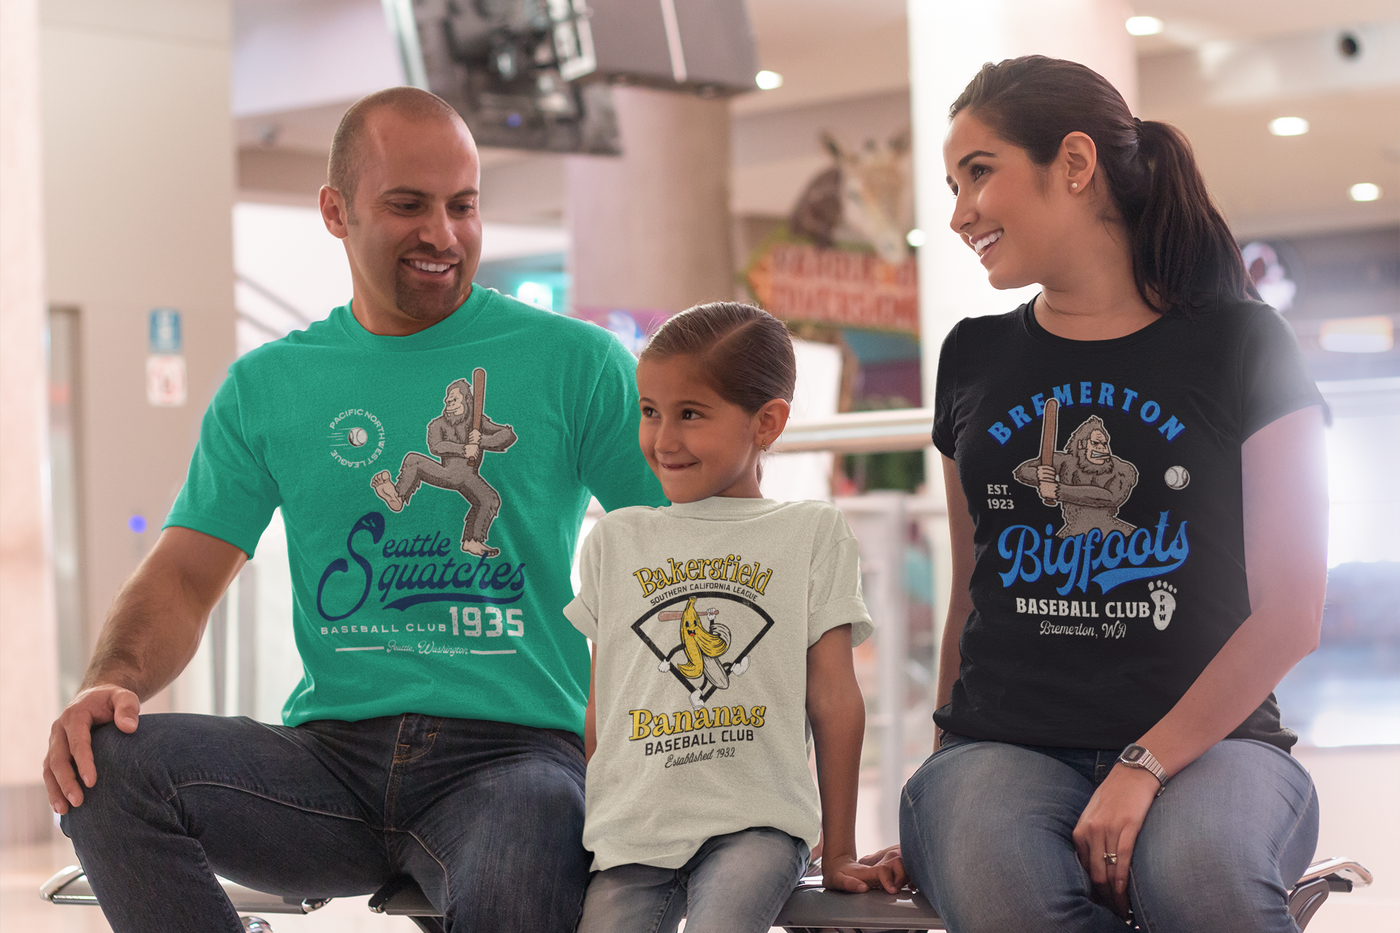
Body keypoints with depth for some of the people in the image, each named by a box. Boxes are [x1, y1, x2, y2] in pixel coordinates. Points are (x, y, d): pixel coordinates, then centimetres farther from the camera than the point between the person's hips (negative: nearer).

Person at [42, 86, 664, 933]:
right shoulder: (267, 387, 13)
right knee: (104, 763, -22)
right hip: (332, 754, 4)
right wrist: (114, 681, -13)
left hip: (510, 751, -3)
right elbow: (186, 577, 9)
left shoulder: (576, 363, 6)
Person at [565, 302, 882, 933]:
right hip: (630, 828, 3)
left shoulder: (811, 533, 9)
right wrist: (574, 832, 11)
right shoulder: (616, 539, 15)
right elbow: (597, 710, 17)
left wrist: (839, 851, 6)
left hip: (756, 823, -2)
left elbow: (834, 700, 7)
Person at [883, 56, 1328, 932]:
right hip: (1006, 743, 2)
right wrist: (943, 778, 12)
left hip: (1203, 738, -2)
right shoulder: (975, 359, 16)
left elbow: (1290, 613, -2)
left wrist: (1146, 765, -14)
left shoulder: (1239, 345, 4)